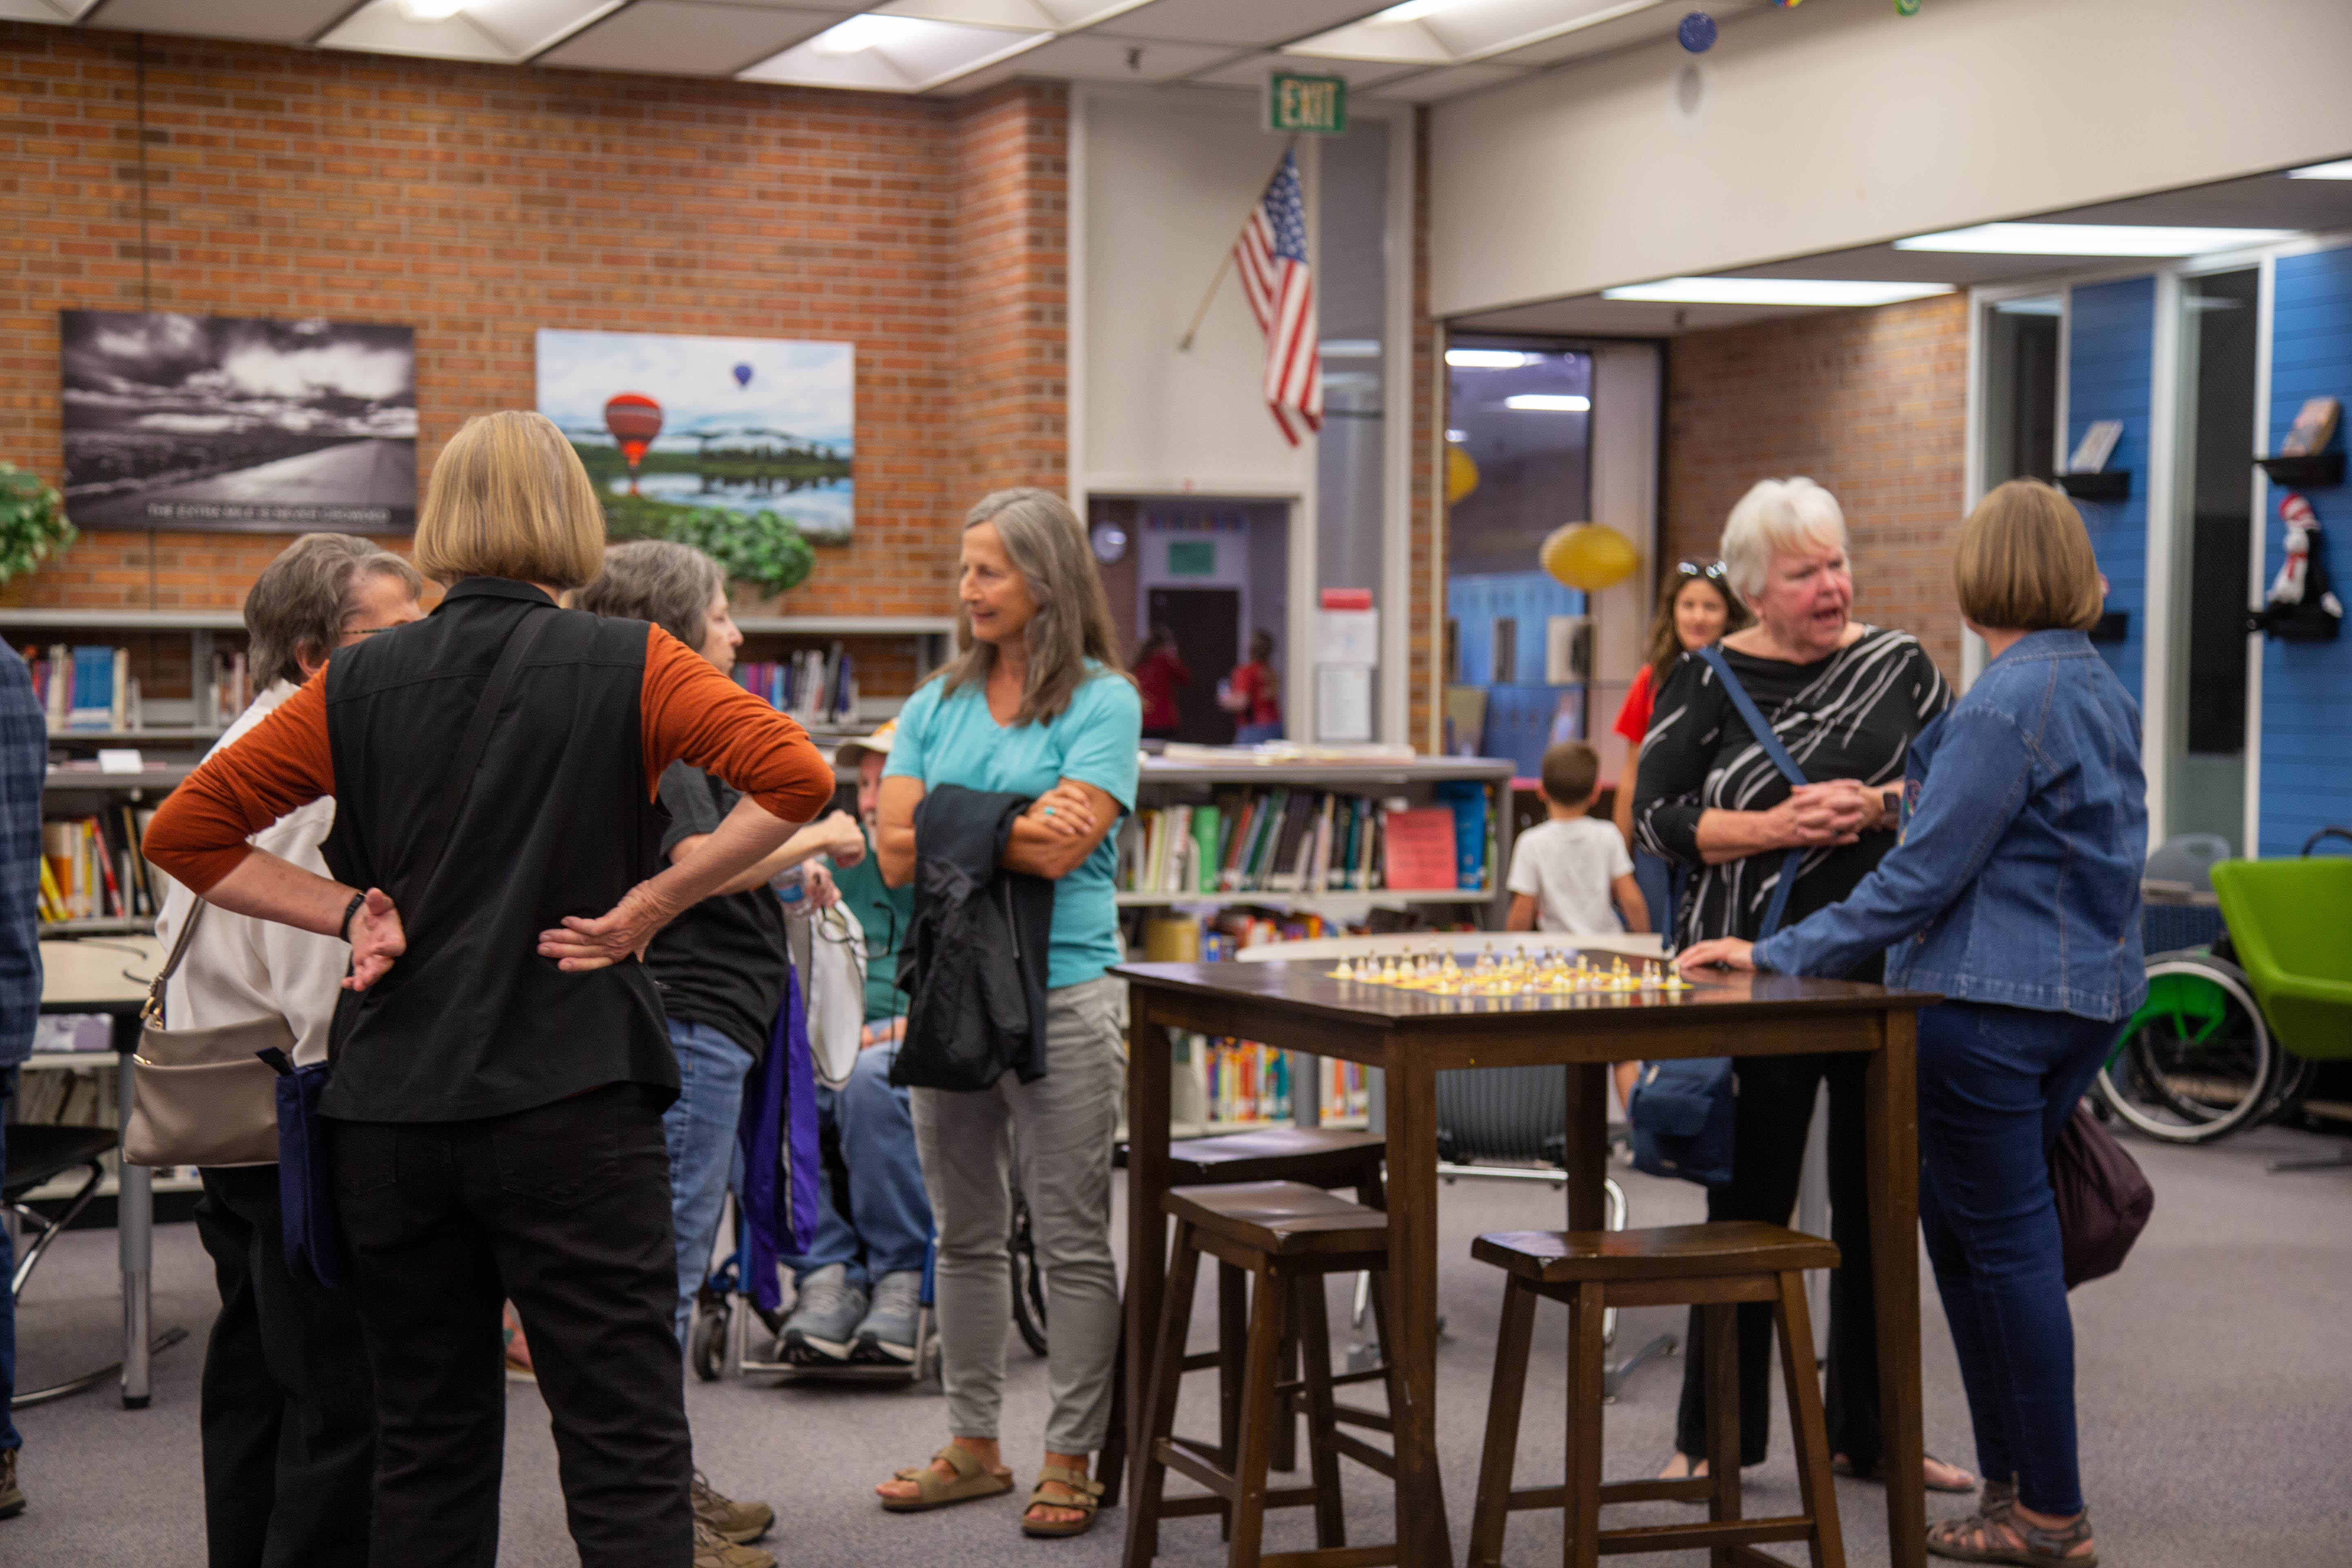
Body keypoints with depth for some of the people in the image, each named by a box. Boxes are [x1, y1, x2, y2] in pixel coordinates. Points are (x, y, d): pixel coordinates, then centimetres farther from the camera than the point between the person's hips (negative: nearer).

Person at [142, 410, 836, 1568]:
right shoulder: (626, 667, -3)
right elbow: (796, 778, -15)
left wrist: (345, 911, 4)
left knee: (426, 1453, 14)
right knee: (625, 1456, -1)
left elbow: (183, 832, 7)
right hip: (571, 1098, -4)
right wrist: (648, 905, -9)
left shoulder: (361, 682, 6)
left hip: (392, 1108, 4)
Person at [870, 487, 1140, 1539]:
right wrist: (1008, 828, -9)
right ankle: (973, 1443, 24)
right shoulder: (938, 704, 11)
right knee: (965, 1233, 13)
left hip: (1060, 994, -5)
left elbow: (1059, 851, -15)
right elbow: (897, 856, 1)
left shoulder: (1102, 702, -4)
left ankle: (1071, 1457, 10)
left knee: (1072, 1238, 1)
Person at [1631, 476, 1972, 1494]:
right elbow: (1659, 818, -5)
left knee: (1881, 1204, 9)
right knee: (1750, 1201, 3)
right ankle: (1714, 1438, 14)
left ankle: (1868, 1430, 22)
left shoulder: (1900, 665, 5)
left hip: (1890, 971, 2)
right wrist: (1773, 828, -18)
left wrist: (1876, 805, -14)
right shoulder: (1705, 682, 0)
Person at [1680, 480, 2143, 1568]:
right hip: (2088, 997, 9)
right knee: (1961, 1225, 16)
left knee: (2006, 1244, -1)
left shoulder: (2006, 704, -16)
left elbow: (1921, 877, -18)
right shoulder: (2106, 693, 12)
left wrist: (1779, 955, -14)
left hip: (1989, 1006, -9)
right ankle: (2013, 1480, 21)